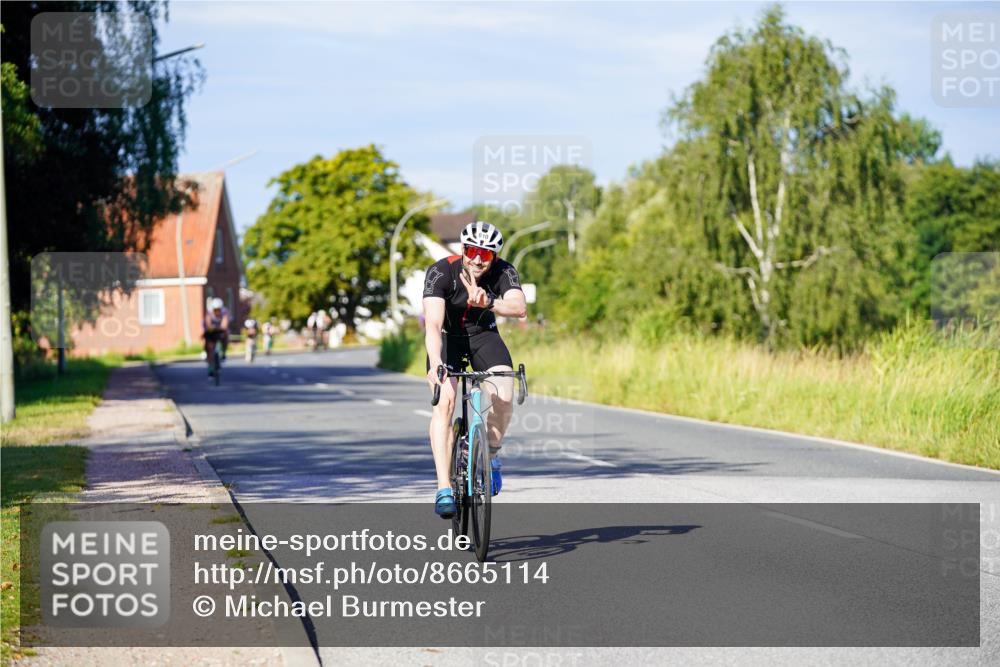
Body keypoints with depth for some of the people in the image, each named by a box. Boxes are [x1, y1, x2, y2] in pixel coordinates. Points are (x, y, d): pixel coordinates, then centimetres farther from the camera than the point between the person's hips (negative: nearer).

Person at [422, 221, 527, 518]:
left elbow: (519, 307, -39)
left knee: (504, 397, -22)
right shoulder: (441, 272, -28)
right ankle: (444, 489, -23)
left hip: (483, 334, 2)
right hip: (447, 336, -2)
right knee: (444, 401, -23)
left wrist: (488, 303, -58)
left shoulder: (503, 272, -22)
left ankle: (490, 454, 8)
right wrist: (435, 364, -54)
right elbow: (433, 323, -39)